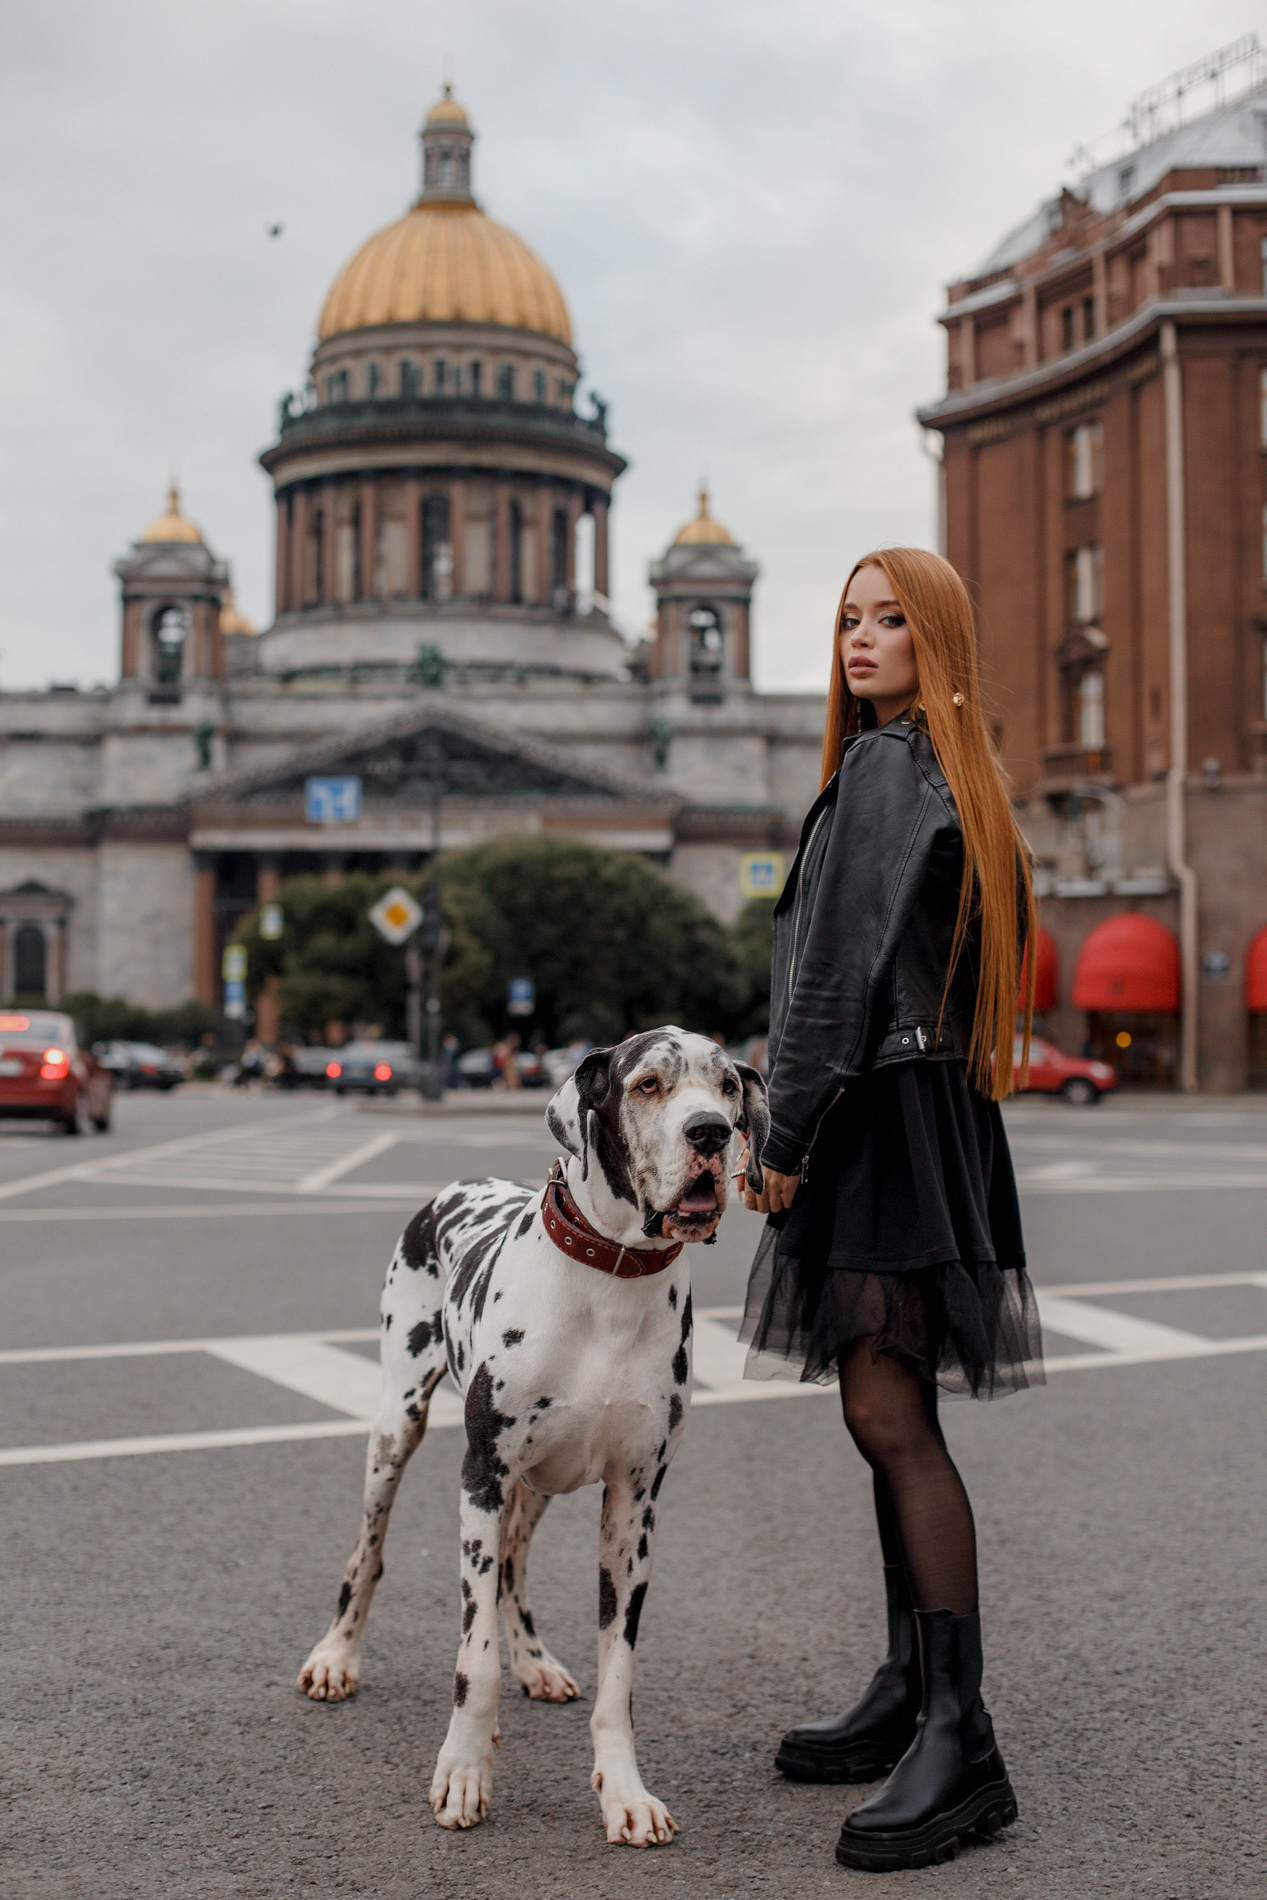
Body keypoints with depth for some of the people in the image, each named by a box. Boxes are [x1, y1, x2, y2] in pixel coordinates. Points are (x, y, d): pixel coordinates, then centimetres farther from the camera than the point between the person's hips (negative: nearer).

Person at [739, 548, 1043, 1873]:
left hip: (882, 1118, -10)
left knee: (889, 1416, -13)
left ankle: (960, 1745, -12)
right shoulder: (954, 780, 20)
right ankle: (911, 1699, 20)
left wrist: (788, 1139, -13)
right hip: (933, 1116, 10)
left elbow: (844, 968, -16)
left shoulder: (882, 768, -10)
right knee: (891, 1417, 12)